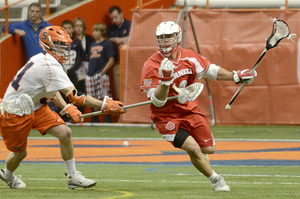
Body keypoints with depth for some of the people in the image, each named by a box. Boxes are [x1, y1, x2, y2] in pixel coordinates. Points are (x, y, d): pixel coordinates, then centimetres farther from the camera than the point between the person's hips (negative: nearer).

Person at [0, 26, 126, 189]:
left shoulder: (43, 60, 0)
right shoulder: (50, 66, -29)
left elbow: (51, 90, 13)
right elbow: (74, 96, -34)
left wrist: (67, 108, -3)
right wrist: (105, 106, -35)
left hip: (35, 108, 9)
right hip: (15, 112, -9)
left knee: (65, 133, -6)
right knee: (20, 153, 7)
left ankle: (72, 177, 2)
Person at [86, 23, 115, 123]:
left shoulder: (107, 44, -1)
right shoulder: (92, 45, 20)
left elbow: (111, 61, -7)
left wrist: (103, 72, -13)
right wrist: (89, 71, 10)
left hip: (102, 75, -7)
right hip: (91, 75, 7)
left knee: (105, 96, -9)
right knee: (94, 98, 7)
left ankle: (107, 117, -7)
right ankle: (95, 118, 13)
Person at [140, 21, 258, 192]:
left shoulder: (190, 58, -7)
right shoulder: (152, 66, -20)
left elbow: (211, 70, 11)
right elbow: (157, 102, -24)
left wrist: (235, 76, 3)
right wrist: (165, 80, -40)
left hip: (190, 109, 5)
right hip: (167, 116, -5)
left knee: (209, 149, 7)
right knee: (193, 149, -19)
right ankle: (216, 179, 4)